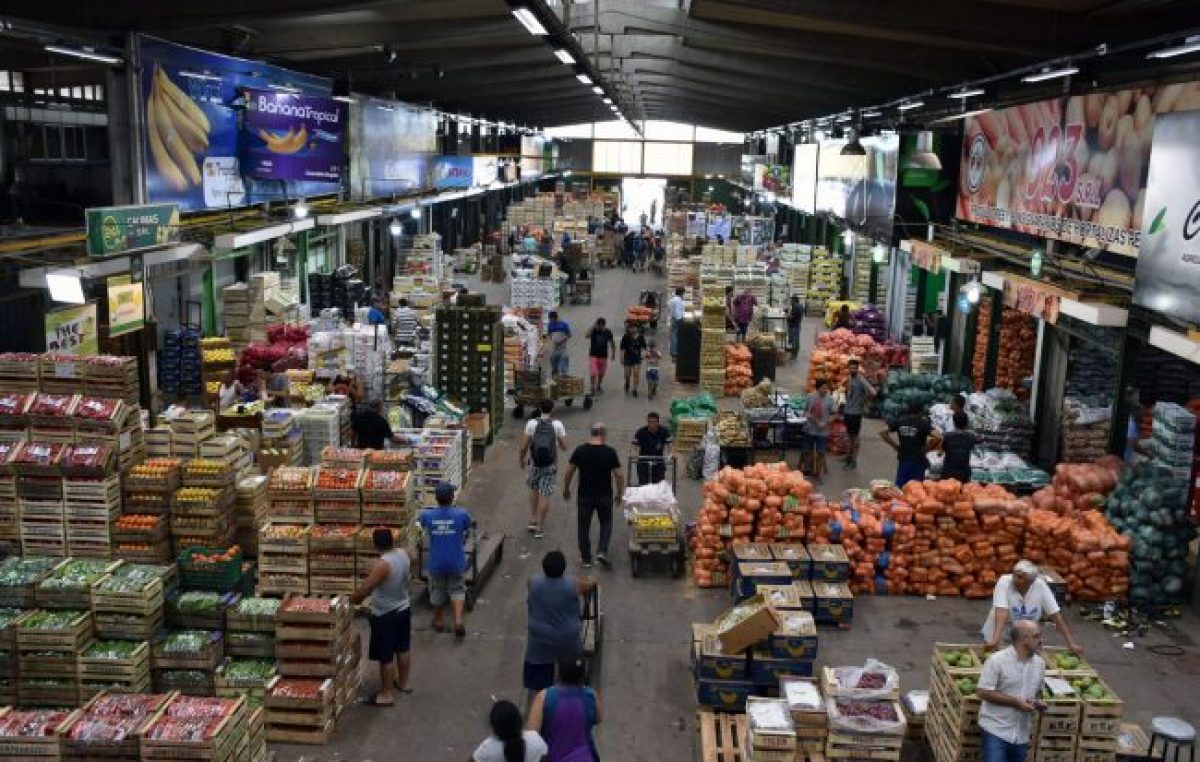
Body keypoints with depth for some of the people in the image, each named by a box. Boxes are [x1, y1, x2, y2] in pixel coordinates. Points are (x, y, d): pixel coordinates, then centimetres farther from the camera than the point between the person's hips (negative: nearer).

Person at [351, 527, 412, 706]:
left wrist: (352, 600, -12)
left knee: (386, 657, 5)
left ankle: (386, 695, 15)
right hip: (403, 610, 8)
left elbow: (364, 589, -28)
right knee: (402, 649, 23)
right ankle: (403, 683, 40)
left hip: (385, 616, -8)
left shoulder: (382, 564, -29)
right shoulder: (404, 554, -8)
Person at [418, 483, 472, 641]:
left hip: (436, 562, 1)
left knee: (437, 591, 21)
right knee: (457, 590, 17)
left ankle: (438, 621, 37)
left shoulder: (427, 515, -12)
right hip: (456, 562, -1)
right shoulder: (462, 514, -15)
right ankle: (458, 620, 1)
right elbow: (467, 531, 4)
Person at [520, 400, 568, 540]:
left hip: (535, 464, 1)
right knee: (545, 495, 4)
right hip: (550, 465, -1)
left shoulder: (531, 424, -6)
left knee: (534, 490, 24)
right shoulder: (558, 425, -7)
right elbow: (564, 447, -5)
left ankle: (533, 521, 21)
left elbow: (524, 446, -6)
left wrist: (522, 460, 11)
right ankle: (539, 529, 5)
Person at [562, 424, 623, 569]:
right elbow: (618, 475, -9)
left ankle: (586, 558, 17)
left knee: (584, 526, 12)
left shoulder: (580, 450, -6)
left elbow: (569, 472, -1)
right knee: (606, 523, 18)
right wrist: (619, 494, 5)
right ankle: (602, 551, 0)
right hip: (605, 495, -1)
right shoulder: (610, 452, -10)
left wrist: (566, 489, 13)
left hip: (584, 495, 1)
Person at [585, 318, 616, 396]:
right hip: (593, 355, -3)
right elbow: (587, 335, -32)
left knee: (601, 373, 15)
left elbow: (612, 343, 8)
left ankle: (599, 387, 35)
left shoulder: (608, 332, -4)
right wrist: (593, 326, -31)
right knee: (593, 373, -12)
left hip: (603, 356, 3)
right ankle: (593, 388, -2)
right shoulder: (593, 331, -11)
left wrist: (613, 354, 7)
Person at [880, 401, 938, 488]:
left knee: (899, 487, 8)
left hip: (903, 459, 3)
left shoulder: (899, 421, 2)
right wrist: (927, 448, -4)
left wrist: (895, 446, 7)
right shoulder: (923, 423, -8)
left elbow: (883, 433, 4)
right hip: (918, 460, -3)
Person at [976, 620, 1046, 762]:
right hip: (996, 730, -6)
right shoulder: (997, 660, -14)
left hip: (1022, 735, 6)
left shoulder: (1040, 663, 7)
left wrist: (1036, 703, -3)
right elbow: (983, 692, -15)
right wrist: (1016, 702, -18)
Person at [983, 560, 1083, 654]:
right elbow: (1002, 612, -34)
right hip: (1001, 635, -2)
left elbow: (1056, 616, -12)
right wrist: (995, 639, -46)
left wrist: (1072, 643, -16)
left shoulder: (1041, 586, -16)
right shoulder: (1004, 582, -24)